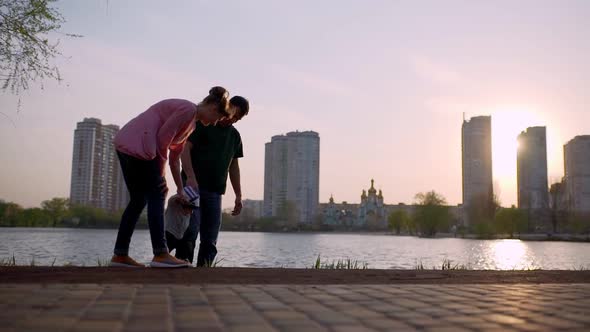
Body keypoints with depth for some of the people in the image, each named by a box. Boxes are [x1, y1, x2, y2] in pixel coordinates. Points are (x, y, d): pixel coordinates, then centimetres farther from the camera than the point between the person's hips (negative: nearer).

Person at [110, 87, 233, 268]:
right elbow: (162, 137, -15)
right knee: (156, 196, -8)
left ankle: (120, 255, 15)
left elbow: (174, 157, 21)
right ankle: (160, 255, -9)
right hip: (137, 145, -10)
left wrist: (180, 189, 21)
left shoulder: (191, 123, 19)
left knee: (138, 200, 11)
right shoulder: (188, 109, -10)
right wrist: (161, 174, -8)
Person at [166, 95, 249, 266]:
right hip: (193, 186, -6)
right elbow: (185, 148, -11)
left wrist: (238, 195, 17)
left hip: (215, 192, 6)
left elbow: (234, 166, 21)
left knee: (210, 240, 1)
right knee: (191, 228, -18)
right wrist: (190, 177, -24)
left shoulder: (235, 136, 18)